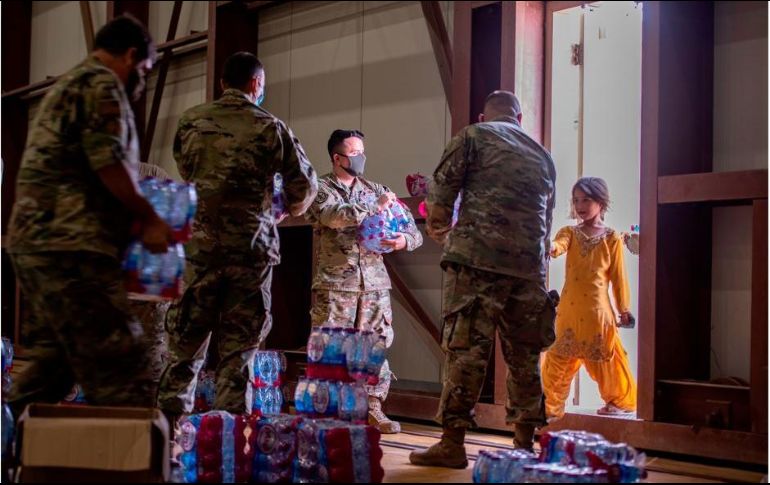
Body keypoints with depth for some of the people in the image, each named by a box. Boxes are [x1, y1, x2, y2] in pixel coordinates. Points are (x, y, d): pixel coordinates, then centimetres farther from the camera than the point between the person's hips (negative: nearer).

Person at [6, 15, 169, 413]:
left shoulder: (64, 86, 28)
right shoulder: (101, 84, -3)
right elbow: (107, 161, -13)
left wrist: (134, 219, 28)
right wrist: (149, 220, -3)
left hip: (34, 239, 10)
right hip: (70, 244, -10)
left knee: (52, 361, 12)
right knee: (118, 365, -13)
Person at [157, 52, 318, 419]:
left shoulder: (191, 122, 3)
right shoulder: (270, 128, -2)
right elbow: (305, 186, 4)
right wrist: (288, 209, 25)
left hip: (199, 244, 2)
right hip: (252, 247, -1)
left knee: (186, 338, 9)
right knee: (239, 344, 5)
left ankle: (171, 413, 9)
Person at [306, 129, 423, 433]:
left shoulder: (377, 190, 15)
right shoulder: (321, 189, 3)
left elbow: (413, 228, 11)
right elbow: (331, 215, -20)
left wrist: (405, 240, -13)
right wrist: (375, 208, -21)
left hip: (374, 282, 4)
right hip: (335, 282, -4)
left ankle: (373, 409, 8)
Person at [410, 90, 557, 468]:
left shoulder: (474, 136, 7)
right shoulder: (542, 155, 23)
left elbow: (442, 188, 3)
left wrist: (438, 227, 21)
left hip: (478, 257, -5)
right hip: (530, 266, 5)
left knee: (466, 348, -6)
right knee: (524, 354, 10)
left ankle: (452, 443, -7)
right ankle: (525, 443, 14)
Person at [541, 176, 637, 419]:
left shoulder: (612, 239, 1)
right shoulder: (569, 233, 6)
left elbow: (618, 277, 4)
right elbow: (559, 244, -18)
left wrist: (624, 309, 6)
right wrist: (551, 248, -42)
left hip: (598, 310, -2)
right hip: (569, 310, 2)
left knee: (606, 358, 3)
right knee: (560, 358, 5)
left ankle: (620, 401, 21)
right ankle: (551, 405, 15)